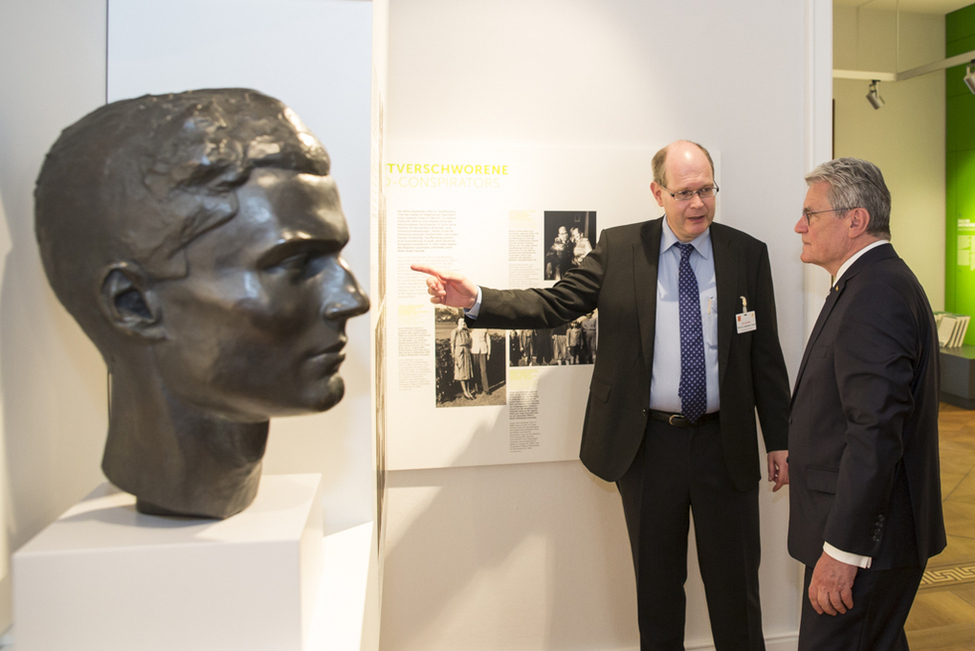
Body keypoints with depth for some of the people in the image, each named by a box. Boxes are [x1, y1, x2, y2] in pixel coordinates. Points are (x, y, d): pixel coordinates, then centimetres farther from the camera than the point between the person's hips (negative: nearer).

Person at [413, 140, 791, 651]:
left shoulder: (747, 253, 2)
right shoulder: (618, 248, -1)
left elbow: (766, 355, 4)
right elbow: (554, 304, -7)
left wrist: (778, 441, 4)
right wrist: (475, 299, -22)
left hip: (725, 443, 1)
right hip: (647, 442, 0)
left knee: (735, 584, 13)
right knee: (656, 583, 17)